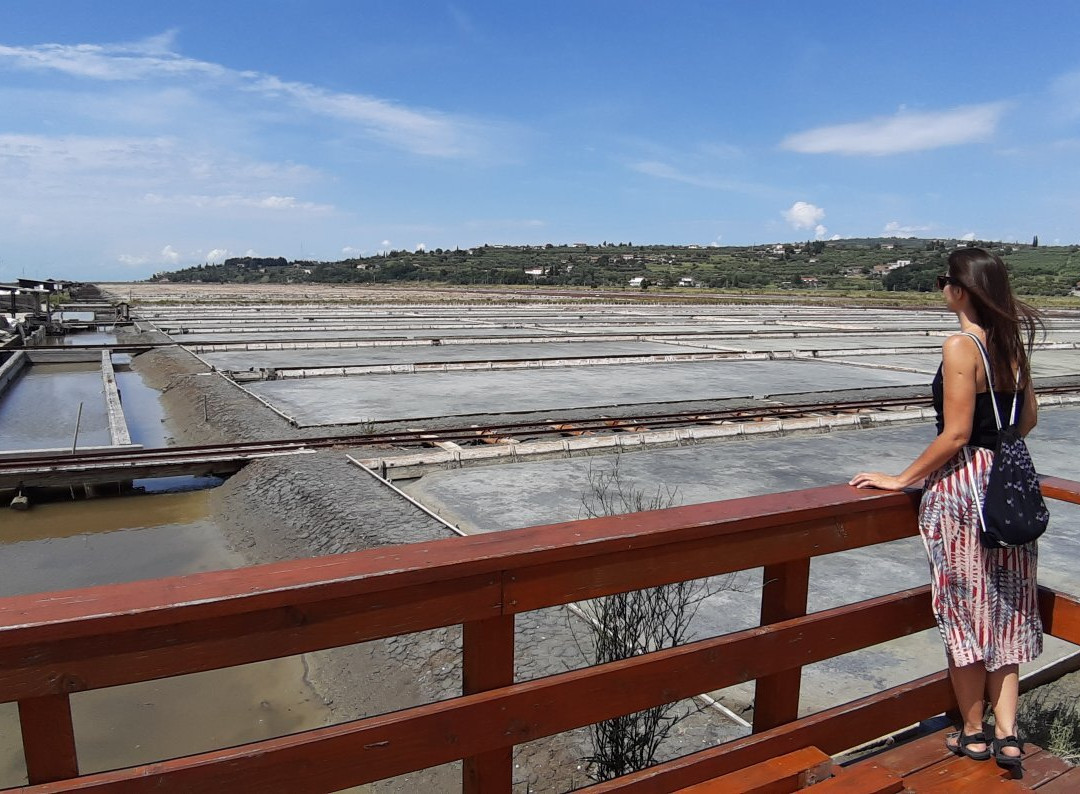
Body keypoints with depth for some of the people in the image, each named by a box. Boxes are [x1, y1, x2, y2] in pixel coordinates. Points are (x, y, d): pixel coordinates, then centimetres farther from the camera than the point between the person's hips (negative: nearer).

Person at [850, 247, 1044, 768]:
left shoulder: (961, 345, -18)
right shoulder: (1011, 343, 6)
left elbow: (955, 434, -20)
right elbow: (1028, 418, 15)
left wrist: (903, 479, -12)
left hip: (962, 486, -8)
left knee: (966, 612, 7)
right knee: (1003, 610, 15)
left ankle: (973, 735, 23)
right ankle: (1006, 736, 20)